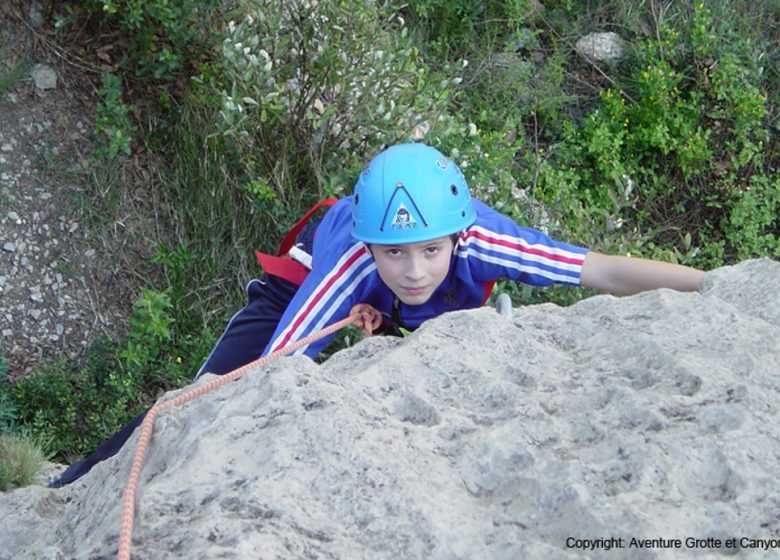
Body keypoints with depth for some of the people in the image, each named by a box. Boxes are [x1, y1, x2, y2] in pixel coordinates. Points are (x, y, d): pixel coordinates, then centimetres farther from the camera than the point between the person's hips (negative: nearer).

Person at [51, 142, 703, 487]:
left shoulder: (477, 237, -41)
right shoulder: (351, 259, -46)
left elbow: (604, 270, -42)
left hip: (424, 320, 4)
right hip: (306, 286, -4)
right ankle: (76, 487, 1)